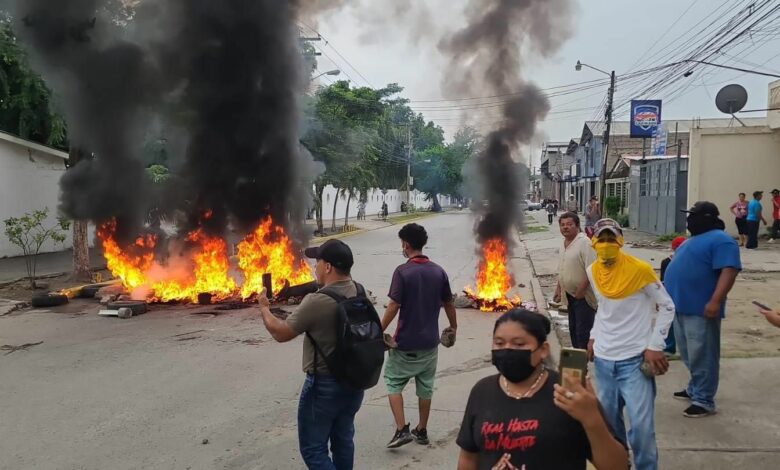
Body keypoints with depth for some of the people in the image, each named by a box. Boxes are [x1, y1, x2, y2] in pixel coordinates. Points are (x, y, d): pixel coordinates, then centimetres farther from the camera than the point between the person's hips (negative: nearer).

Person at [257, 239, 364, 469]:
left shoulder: (317, 302, -25)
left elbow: (281, 333, -14)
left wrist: (264, 308, 3)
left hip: (324, 385, -7)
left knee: (313, 448, 5)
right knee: (343, 439, 21)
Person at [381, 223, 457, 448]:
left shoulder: (402, 271, -16)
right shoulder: (438, 271, 0)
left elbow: (394, 306, -18)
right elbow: (448, 303, 7)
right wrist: (453, 327, 23)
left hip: (406, 341, -5)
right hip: (429, 341, 5)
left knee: (393, 382, 11)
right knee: (425, 386, 16)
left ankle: (401, 430, 3)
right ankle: (422, 431, 26)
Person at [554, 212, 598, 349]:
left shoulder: (584, 243, -19)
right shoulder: (564, 244, 8)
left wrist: (580, 291, -22)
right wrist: (559, 288, 16)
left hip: (584, 295, -9)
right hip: (571, 294, 9)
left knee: (583, 332, -4)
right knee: (573, 328, 18)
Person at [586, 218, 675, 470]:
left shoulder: (640, 269, -13)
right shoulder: (593, 271, 3)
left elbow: (667, 307, -5)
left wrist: (655, 346, -10)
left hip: (635, 358, -5)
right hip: (603, 358, 5)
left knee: (641, 425, -6)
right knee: (608, 419, 13)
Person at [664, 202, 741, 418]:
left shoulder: (720, 240, -13)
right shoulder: (695, 240, 19)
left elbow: (729, 271, -23)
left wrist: (715, 301, -30)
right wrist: (672, 298, 26)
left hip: (701, 310, -10)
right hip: (682, 307, 10)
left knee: (702, 357, -3)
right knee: (689, 355, 20)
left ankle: (704, 400, 5)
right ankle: (695, 388, 33)